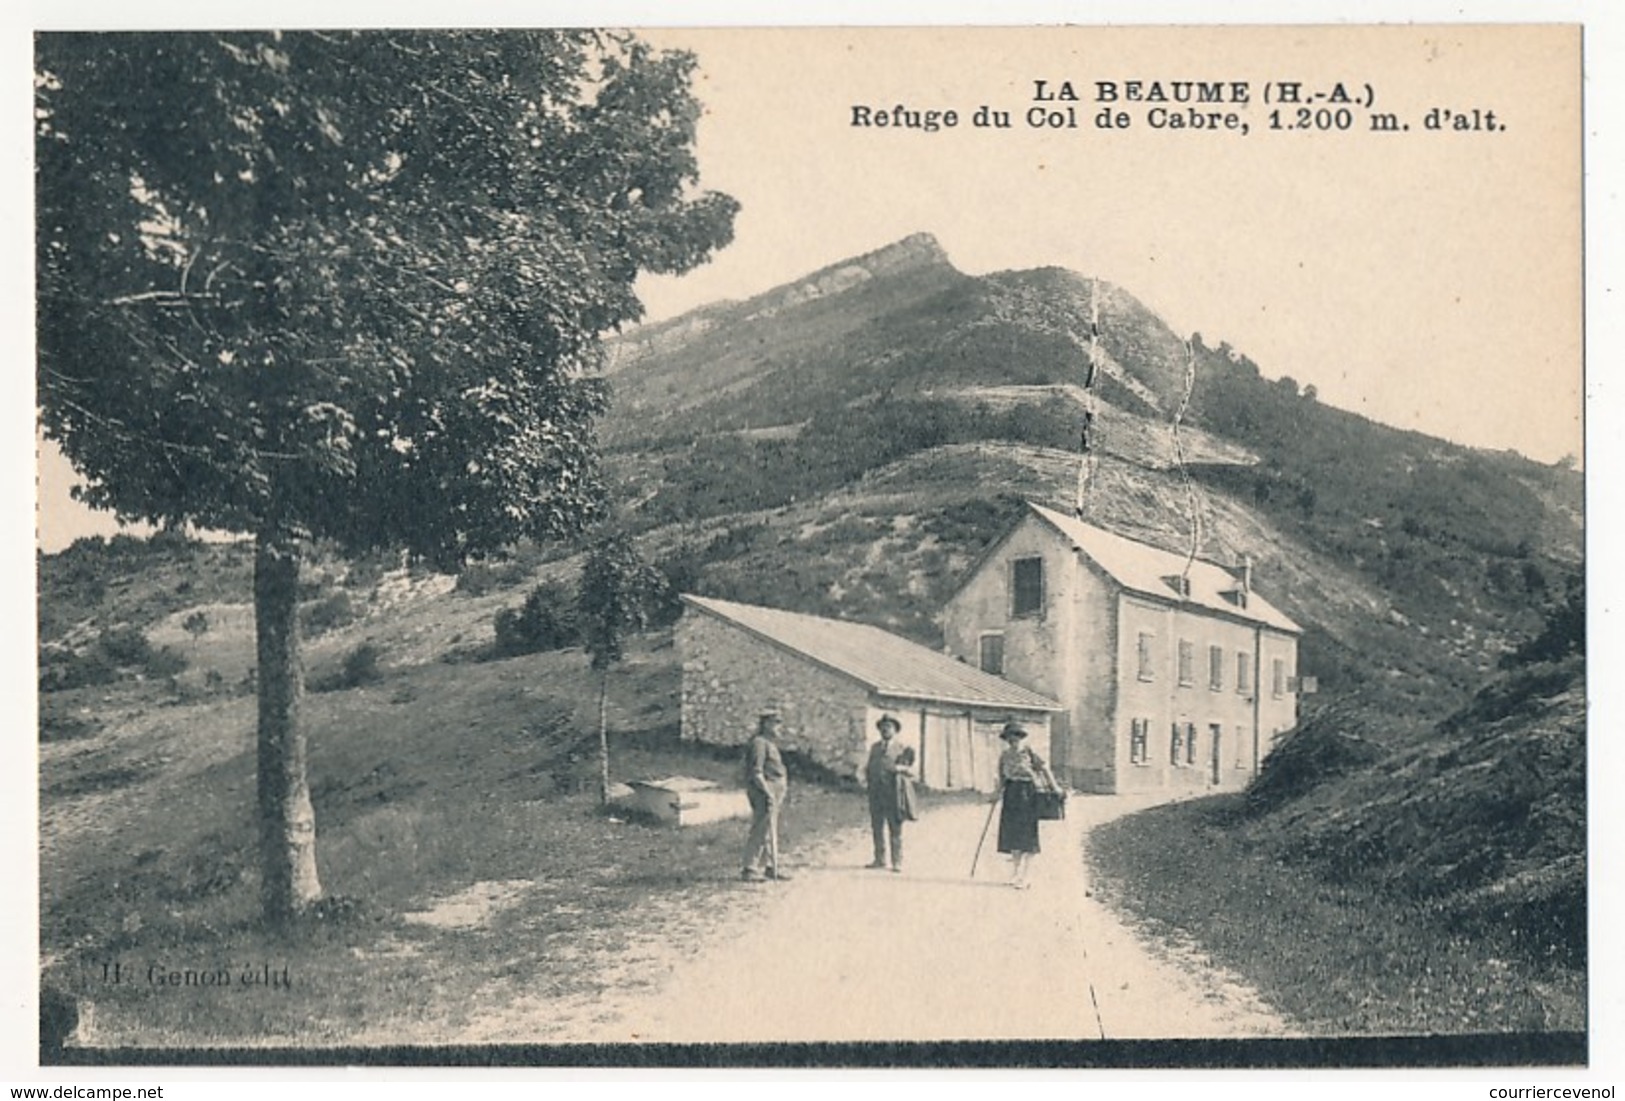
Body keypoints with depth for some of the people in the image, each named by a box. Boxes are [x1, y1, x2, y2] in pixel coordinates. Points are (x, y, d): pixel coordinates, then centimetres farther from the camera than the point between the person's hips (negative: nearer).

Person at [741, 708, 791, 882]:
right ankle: (750, 870, -7)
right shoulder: (759, 743, -14)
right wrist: (768, 793, -23)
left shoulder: (770, 744, 19)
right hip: (764, 794, -11)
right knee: (761, 832, -9)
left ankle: (770, 867, 21)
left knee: (770, 833, 14)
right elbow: (756, 773, -20)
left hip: (774, 794, 11)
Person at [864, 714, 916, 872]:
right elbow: (869, 766, 23)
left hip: (893, 793, -4)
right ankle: (880, 859, 14)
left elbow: (911, 770, 0)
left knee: (895, 829, -4)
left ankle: (897, 862, -1)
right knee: (877, 827, 5)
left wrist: (898, 768, -18)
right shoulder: (874, 747, 18)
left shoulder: (902, 748, 5)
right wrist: (866, 775, 1)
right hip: (875, 792, 4)